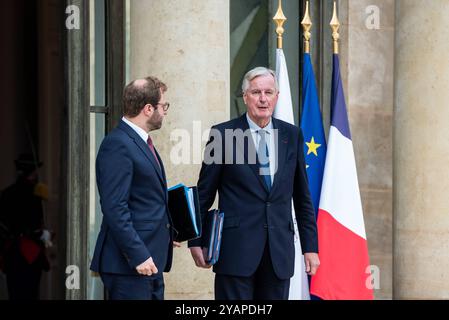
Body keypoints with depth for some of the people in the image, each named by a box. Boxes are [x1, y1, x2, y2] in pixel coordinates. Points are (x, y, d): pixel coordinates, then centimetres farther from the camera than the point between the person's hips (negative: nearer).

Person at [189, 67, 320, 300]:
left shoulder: (292, 135, 9)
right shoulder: (223, 134, -1)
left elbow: (302, 197, 12)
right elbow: (204, 193, 4)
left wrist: (310, 246, 9)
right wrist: (196, 241, 3)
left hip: (279, 251, 3)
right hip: (236, 248, -3)